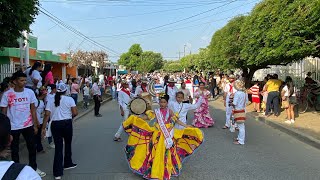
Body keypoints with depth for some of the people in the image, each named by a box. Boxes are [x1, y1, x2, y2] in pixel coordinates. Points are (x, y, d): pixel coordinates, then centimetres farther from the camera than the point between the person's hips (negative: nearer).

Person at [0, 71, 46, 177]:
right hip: (13, 127, -2)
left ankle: (33, 168, 28)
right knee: (14, 150, 11)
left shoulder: (30, 92, -4)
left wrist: (35, 125, 1)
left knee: (32, 147, 11)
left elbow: (33, 109, 2)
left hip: (28, 125, 2)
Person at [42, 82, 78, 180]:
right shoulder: (69, 99, -2)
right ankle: (67, 163, 36)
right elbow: (75, 113, -9)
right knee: (68, 144, 20)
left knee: (58, 147, 5)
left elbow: (47, 114, -3)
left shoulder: (51, 101, 5)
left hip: (55, 124, 2)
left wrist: (43, 127, 0)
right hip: (67, 123, -2)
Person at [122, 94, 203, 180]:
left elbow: (177, 120, -1)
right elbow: (147, 117, 1)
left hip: (167, 134, 0)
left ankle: (166, 170, 24)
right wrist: (136, 117, -6)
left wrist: (186, 126, -7)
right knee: (156, 152, 3)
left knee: (166, 152, 6)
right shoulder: (156, 111, 0)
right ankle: (155, 171, 19)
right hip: (158, 135, 0)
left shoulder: (169, 111, -1)